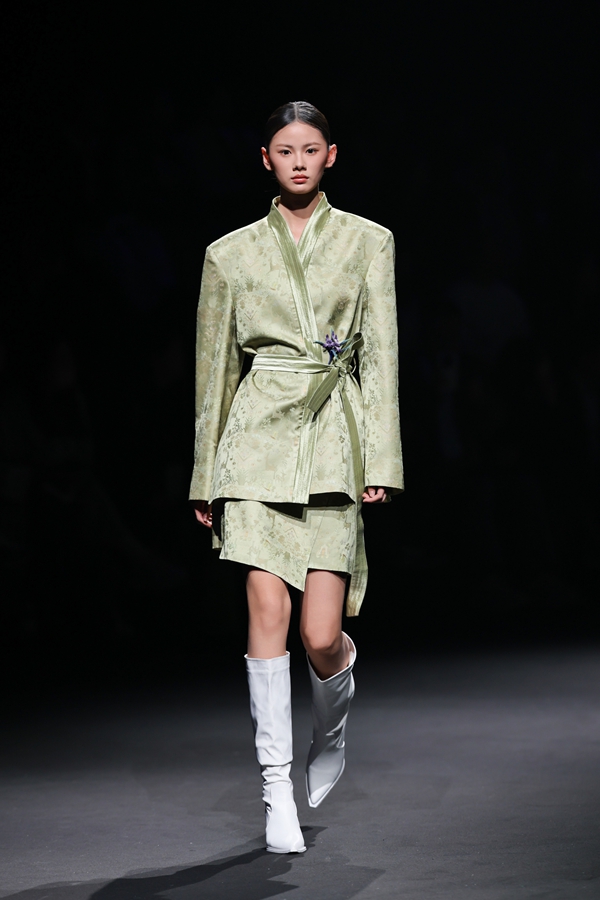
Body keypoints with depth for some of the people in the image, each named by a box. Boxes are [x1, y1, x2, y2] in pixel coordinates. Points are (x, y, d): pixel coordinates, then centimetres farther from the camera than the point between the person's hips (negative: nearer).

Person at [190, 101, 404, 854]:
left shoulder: (368, 243, 9)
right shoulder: (231, 253, 10)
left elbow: (380, 355, 4)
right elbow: (215, 366, 13)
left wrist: (381, 460, -5)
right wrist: (205, 477, 13)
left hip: (334, 439, 0)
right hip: (259, 433, 0)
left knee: (321, 635, -6)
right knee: (268, 607, -13)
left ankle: (330, 734, 30)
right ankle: (277, 792, -3)